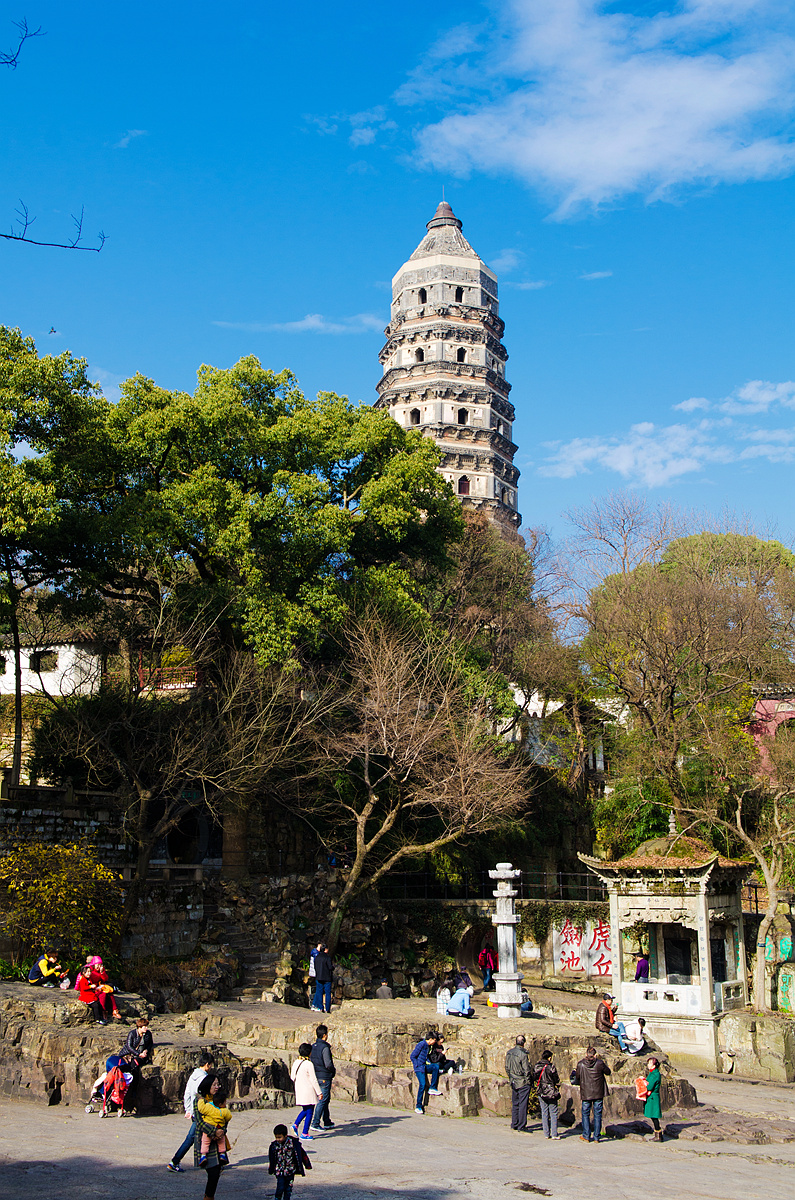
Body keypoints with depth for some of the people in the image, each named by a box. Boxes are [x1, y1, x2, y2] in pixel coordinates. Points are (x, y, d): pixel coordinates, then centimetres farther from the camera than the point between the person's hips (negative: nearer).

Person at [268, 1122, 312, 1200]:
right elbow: (271, 1159, 10)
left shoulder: (293, 1143, -13)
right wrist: (271, 1169, 20)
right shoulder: (274, 1145, -5)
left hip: (290, 1171, 0)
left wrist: (307, 1165, 1)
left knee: (289, 1188, 7)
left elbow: (302, 1154, -3)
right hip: (279, 1171, 0)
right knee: (280, 1187, -7)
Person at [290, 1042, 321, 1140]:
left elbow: (292, 1077, 14)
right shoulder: (309, 1064, -17)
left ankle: (296, 1124, 5)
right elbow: (313, 1080, -14)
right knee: (309, 1112, 2)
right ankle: (304, 1134, 4)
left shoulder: (296, 1062, 4)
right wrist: (319, 1092, -7)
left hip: (299, 1090, 7)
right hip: (308, 1091, -7)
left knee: (305, 1110, 22)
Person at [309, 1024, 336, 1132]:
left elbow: (311, 1061, 12)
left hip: (316, 1077, 8)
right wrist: (334, 1070, -3)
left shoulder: (313, 1047, 6)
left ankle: (327, 1122, 26)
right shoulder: (325, 1048, -18)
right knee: (322, 1100, -2)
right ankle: (315, 1123, -3)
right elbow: (328, 1065, -22)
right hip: (325, 1077, -8)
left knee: (325, 1099, 18)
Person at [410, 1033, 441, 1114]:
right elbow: (413, 1056, -12)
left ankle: (432, 1088, -13)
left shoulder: (428, 1046, 14)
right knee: (422, 1084, -19)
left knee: (436, 1066, -20)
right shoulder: (421, 1044, -13)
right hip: (419, 1067, -8)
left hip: (425, 1067, 8)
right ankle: (418, 1107, -7)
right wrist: (417, 1066, -13)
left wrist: (429, 1063, 11)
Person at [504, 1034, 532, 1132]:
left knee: (515, 1104, 16)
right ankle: (521, 1126, 3)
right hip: (523, 1083, -7)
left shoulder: (509, 1053, 2)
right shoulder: (523, 1054, -19)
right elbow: (527, 1070, -16)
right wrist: (530, 1081, -4)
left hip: (513, 1083, 7)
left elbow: (507, 1068, 11)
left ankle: (514, 1124, 22)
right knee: (522, 1104, 0)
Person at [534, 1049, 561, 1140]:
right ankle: (554, 1134, 2)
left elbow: (534, 1078, 7)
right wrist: (557, 1089, 9)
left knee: (544, 1113, 12)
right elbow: (557, 1080, -6)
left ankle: (546, 1133, 14)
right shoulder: (551, 1067, -14)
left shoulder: (537, 1066, -1)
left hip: (541, 1092, 4)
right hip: (551, 1092, -4)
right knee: (553, 1113, 3)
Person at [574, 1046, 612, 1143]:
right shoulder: (600, 1063, -10)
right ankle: (596, 1137, 9)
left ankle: (586, 1136, 10)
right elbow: (608, 1072, 4)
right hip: (598, 1093, 0)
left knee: (585, 1114, 11)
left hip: (586, 1093, 0)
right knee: (597, 1115, 7)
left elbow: (577, 1077, 5)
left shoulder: (580, 1064, -7)